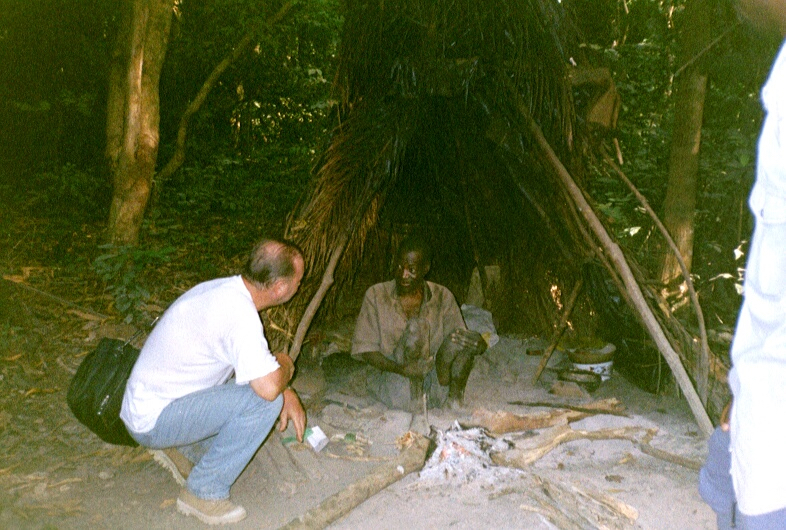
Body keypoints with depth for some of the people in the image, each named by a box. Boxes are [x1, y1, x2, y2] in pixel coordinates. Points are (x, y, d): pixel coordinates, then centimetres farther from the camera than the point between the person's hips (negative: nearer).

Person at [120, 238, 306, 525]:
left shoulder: (226, 288, 1)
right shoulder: (238, 312, -28)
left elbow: (258, 357, 13)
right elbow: (269, 387, -34)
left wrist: (287, 393, -1)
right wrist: (285, 365, -11)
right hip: (152, 422, -9)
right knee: (263, 399, -21)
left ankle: (184, 451, 18)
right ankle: (204, 492, -6)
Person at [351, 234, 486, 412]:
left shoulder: (442, 297, 4)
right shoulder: (376, 295, -2)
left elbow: (459, 336, 1)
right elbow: (364, 349, -6)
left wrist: (479, 344, -25)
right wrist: (401, 369, -24)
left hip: (433, 387, 2)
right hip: (391, 383, -2)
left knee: (468, 340, -24)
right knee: (415, 328, -29)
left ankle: (454, 396, -8)